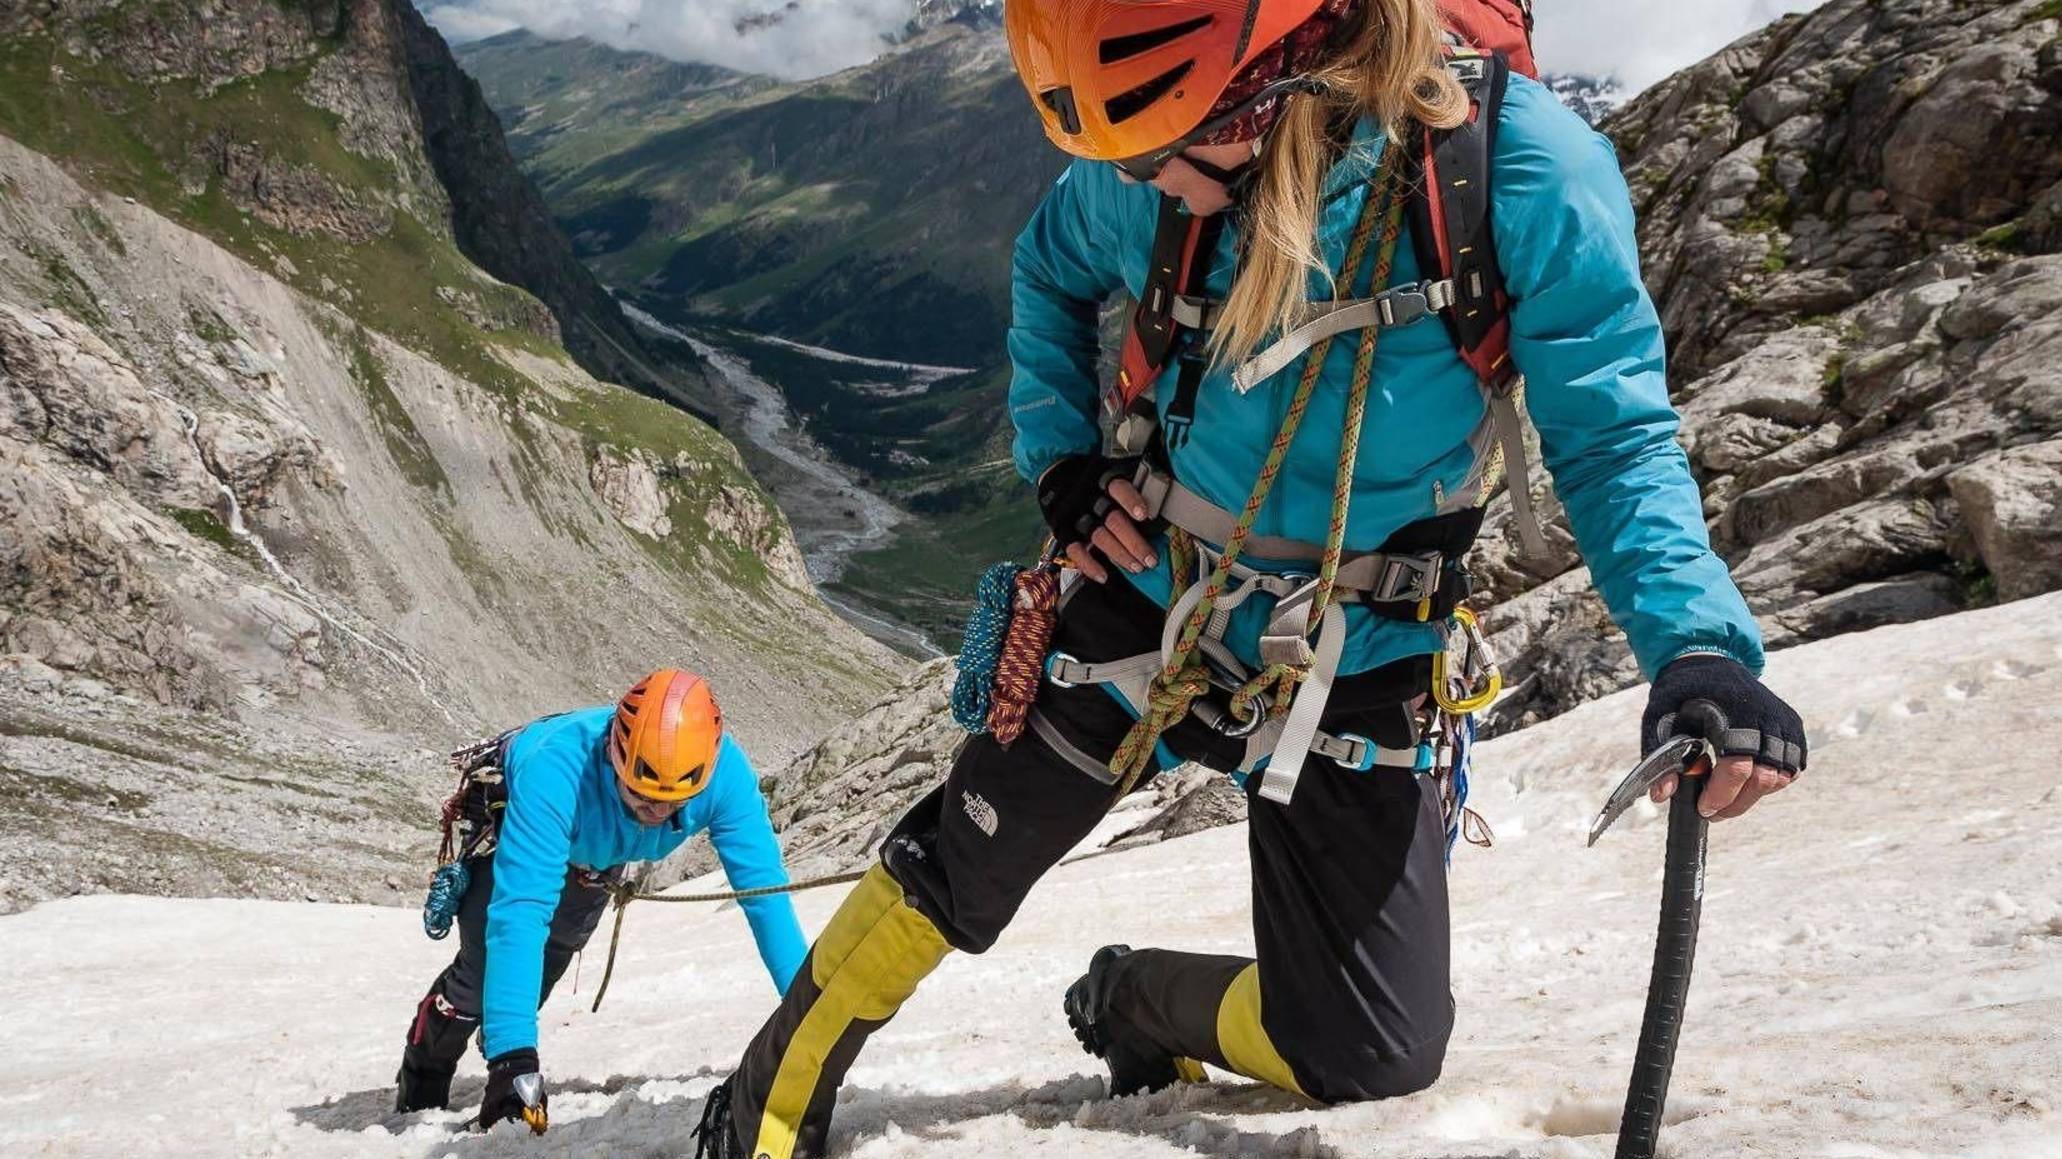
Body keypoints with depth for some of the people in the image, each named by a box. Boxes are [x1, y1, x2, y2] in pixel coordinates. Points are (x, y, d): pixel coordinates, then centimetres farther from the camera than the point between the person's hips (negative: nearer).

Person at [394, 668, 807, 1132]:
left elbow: (763, 886, -36)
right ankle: (420, 1089, 24)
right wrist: (512, 1052, -61)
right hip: (507, 820, -3)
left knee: (543, 970, 11)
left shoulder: (724, 770, -40)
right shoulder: (554, 770, -50)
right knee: (481, 977, -5)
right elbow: (519, 912, -54)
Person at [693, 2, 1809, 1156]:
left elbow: (1612, 435, -20)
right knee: (957, 871, 10)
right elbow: (1052, 270, 10)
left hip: (1354, 668, -1)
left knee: (1375, 1055, -2)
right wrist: (1061, 454, -3)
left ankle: (1146, 1006, 28)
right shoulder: (1148, 179, -14)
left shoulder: (1521, 167, -25)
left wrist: (1699, 648, -36)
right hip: (1146, 601, 2)